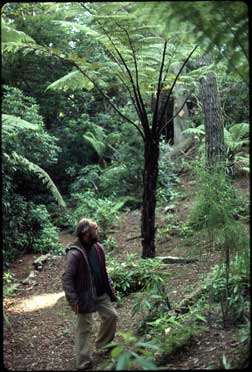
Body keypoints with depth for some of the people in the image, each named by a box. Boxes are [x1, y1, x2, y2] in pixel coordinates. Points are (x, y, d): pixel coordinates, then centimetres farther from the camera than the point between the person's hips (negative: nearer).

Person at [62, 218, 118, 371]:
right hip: (85, 296, -8)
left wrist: (110, 285, 10)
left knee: (112, 315, 16)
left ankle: (103, 344, 38)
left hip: (101, 293, 8)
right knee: (84, 328, 2)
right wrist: (73, 300, -22)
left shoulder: (97, 248, 1)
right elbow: (67, 278, -21)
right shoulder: (75, 253, -23)